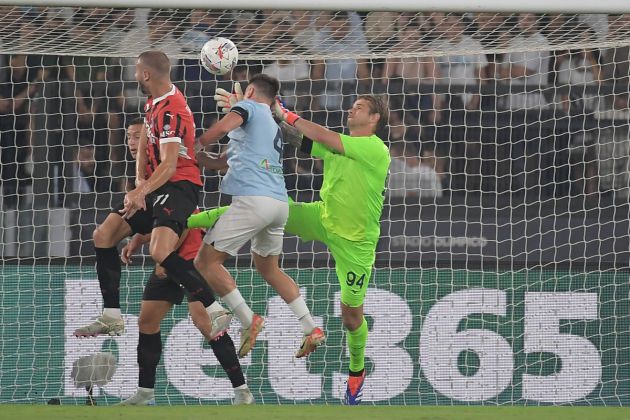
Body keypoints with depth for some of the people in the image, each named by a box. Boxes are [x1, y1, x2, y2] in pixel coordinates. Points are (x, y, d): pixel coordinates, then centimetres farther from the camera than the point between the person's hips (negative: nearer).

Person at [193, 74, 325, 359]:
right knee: (268, 268, 26)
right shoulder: (274, 127, 28)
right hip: (280, 202, 8)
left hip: (252, 198, -8)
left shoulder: (248, 106, 5)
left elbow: (224, 127, -17)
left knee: (205, 262, -3)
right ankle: (311, 329, 17)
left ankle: (248, 320, -12)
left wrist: (193, 146, -5)